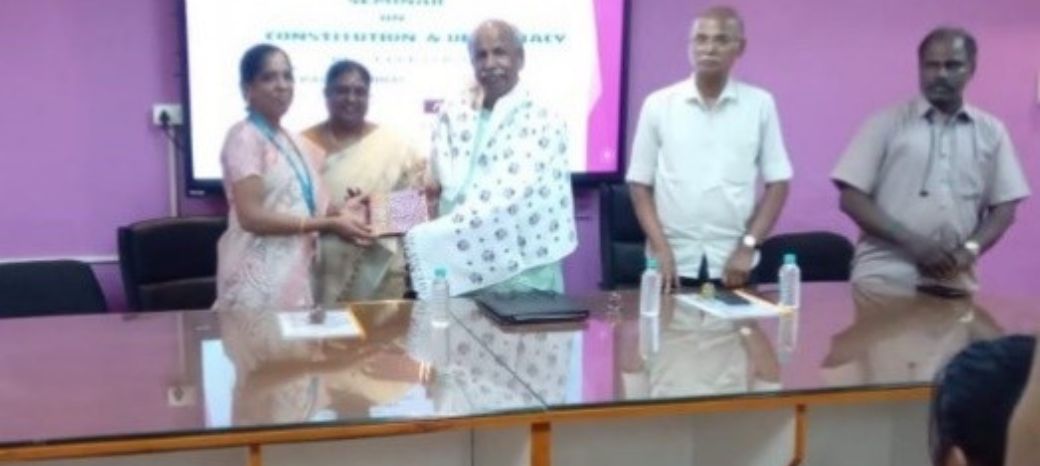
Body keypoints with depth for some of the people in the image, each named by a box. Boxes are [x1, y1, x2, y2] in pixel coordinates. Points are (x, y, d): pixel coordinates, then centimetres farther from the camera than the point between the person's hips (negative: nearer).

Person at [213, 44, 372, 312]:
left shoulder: (294, 142, 15)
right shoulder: (244, 137, -9)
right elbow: (252, 217, -18)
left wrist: (338, 214, -3)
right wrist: (329, 224, -16)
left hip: (295, 272, 7)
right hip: (260, 279, -7)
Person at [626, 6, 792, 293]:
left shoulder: (760, 104, 2)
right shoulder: (658, 104, 1)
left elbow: (777, 183, 4)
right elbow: (640, 184, 3)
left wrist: (747, 247, -5)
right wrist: (660, 249, -7)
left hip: (732, 264, 0)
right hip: (674, 262, 0)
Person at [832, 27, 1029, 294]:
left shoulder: (991, 131, 11)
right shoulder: (887, 122, 3)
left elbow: (1004, 207, 11)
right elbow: (852, 199, -2)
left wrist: (969, 250, -8)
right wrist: (913, 242, -13)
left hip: (952, 283, 2)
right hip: (883, 278, -2)